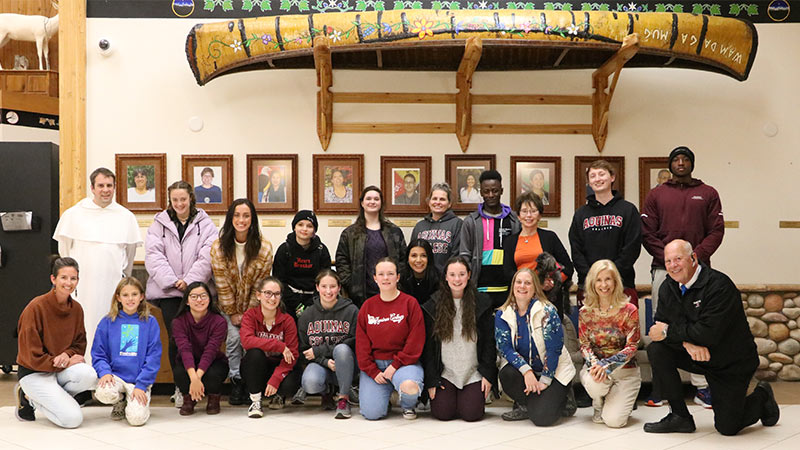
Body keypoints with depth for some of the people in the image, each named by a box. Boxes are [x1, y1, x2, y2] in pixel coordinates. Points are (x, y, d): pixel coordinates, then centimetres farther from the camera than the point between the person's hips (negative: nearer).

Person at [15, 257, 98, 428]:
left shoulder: (76, 308, 1)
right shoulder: (36, 307, -17)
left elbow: (80, 343, 10)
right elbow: (32, 356, -15)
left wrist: (67, 354, -13)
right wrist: (65, 363, -16)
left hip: (61, 368, 5)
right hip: (34, 373, -5)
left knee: (88, 375, -29)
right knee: (73, 418, -20)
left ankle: (54, 396, -1)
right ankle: (29, 397, 5)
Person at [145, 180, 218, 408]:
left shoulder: (205, 225, 7)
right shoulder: (159, 224, 11)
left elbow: (207, 256, -3)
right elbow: (154, 256, 1)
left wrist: (189, 280, -14)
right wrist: (172, 281, -11)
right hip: (168, 291, 1)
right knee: (175, 336, -6)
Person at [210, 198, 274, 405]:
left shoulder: (264, 248, -13)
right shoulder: (218, 247, -12)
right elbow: (222, 284, -8)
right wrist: (233, 312, -8)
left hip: (253, 305, 0)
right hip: (229, 306, 0)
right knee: (234, 337, -13)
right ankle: (236, 381, 2)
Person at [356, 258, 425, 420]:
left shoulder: (410, 303, -2)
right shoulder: (368, 306, 7)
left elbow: (416, 340, -7)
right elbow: (361, 342, 6)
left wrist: (396, 365, -14)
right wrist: (372, 371, -6)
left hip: (403, 362, -2)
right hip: (374, 364, 2)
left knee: (409, 386, -36)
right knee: (371, 413, -15)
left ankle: (408, 405, 2)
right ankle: (385, 394, 22)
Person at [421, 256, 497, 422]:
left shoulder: (482, 303, 1)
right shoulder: (433, 306, 1)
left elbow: (489, 341, 2)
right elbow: (428, 345, 2)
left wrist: (488, 374, -4)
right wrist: (431, 380, -3)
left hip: (473, 373, 0)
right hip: (445, 372, 1)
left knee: (471, 414, -14)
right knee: (443, 413, -13)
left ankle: (478, 396, 20)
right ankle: (440, 396, 21)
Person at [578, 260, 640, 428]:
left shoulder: (629, 310, -7)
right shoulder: (585, 312, 1)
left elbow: (632, 346, -9)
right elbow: (584, 345, 2)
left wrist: (607, 365, -22)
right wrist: (595, 364, -21)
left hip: (625, 370, -1)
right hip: (595, 366, 2)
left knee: (614, 420, -18)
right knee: (594, 383, -37)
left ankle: (623, 400, 22)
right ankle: (598, 406, 3)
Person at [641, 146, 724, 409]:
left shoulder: (708, 194, 12)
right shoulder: (656, 195, 12)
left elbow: (716, 231, 4)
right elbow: (646, 233, 5)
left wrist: (697, 255, -10)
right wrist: (668, 257, -8)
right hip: (663, 269, 0)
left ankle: (701, 387, 1)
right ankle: (660, 386, 4)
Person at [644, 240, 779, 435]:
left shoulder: (719, 285, -24)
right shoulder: (668, 288, -2)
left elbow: (709, 333, -31)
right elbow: (661, 325, -8)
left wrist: (668, 331, -23)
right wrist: (687, 342, -27)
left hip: (731, 364, -6)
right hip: (696, 355, 6)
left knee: (727, 428, -5)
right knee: (656, 350, -19)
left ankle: (762, 397, 28)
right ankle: (680, 417, -7)